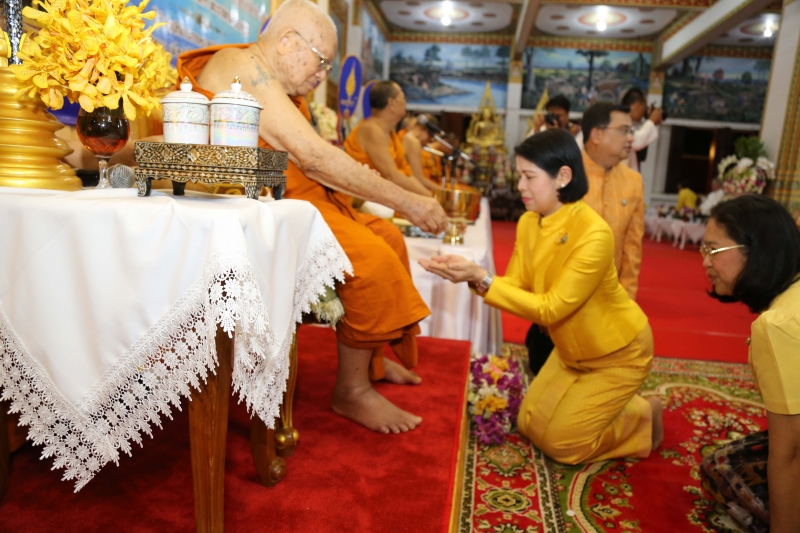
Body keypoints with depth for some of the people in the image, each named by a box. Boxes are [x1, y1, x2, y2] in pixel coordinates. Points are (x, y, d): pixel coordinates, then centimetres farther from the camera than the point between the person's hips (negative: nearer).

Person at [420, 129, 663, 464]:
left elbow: (550, 309, -32)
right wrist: (472, 274, -27)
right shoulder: (528, 223, -9)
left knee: (562, 444, -3)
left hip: (618, 353, -7)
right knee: (530, 425, 8)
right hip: (572, 351, 7)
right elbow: (513, 287, -10)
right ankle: (609, 404, 26)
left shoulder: (593, 234, -33)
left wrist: (481, 279, -37)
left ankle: (643, 416, 18)